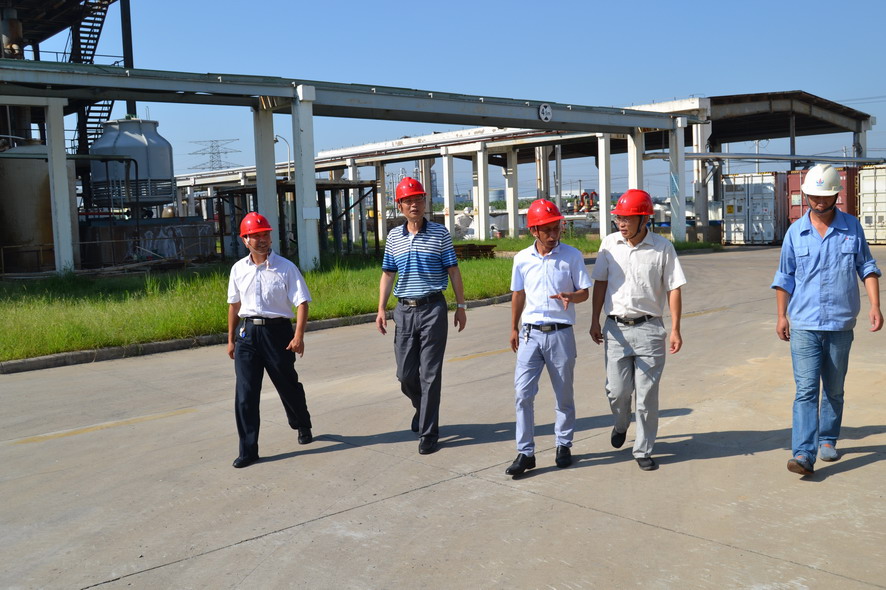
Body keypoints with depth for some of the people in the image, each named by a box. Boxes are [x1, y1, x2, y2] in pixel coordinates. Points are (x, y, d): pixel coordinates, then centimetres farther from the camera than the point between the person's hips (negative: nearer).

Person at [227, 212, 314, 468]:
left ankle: (303, 426, 40)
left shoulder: (285, 268, -6)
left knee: (288, 384, 12)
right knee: (245, 393, -2)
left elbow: (302, 302, -8)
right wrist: (231, 339, 17)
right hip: (247, 332, 3)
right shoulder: (238, 270, 7)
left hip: (277, 331, -3)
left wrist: (299, 336, -19)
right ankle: (248, 450, 4)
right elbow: (234, 305, 16)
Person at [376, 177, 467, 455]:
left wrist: (461, 306, 0)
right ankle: (422, 408, 36)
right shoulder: (393, 237, 8)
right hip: (404, 309, 3)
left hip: (433, 309, -3)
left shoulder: (440, 233, -1)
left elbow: (453, 271, 2)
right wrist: (381, 309, 6)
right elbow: (388, 274, 13)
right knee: (406, 374, 6)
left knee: (430, 374, -2)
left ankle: (428, 433, 7)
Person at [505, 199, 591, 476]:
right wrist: (514, 328, 19)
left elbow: (584, 292, 0)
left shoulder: (572, 256, -4)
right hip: (530, 333, 2)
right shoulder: (522, 259, 2)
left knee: (563, 395, 11)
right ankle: (525, 453, 5)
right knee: (523, 393, -4)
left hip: (560, 333, -1)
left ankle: (564, 445, 28)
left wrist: (570, 297, -23)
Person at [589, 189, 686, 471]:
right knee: (617, 390, 5)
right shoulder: (609, 244, 3)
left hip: (649, 329, -2)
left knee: (647, 395, 2)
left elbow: (673, 289, -1)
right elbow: (600, 284, 9)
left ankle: (643, 450, 16)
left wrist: (675, 329, -4)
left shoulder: (662, 248, -4)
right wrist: (595, 321, 5)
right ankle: (621, 424, 38)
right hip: (615, 328, 2)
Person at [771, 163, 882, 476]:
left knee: (834, 389, 12)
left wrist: (875, 305, -2)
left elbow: (867, 267, 8)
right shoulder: (796, 232, 2)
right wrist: (781, 315, 5)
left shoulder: (852, 227, 3)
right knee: (806, 389, -9)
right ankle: (803, 454, -13)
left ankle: (828, 440, 29)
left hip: (840, 324, 1)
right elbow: (785, 277, 9)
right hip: (804, 324, -1)